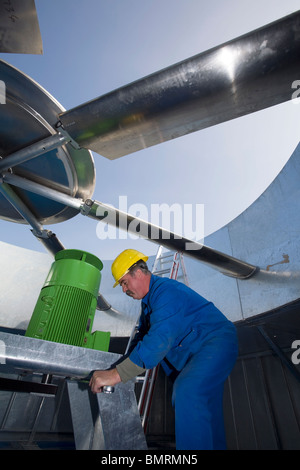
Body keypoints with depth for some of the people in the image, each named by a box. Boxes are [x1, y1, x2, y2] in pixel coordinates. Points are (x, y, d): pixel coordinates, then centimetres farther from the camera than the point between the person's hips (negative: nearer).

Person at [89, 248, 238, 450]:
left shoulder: (167, 292, -25)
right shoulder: (150, 299, 9)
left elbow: (159, 340, -36)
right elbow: (143, 336, 19)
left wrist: (116, 374, -38)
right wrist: (121, 366, 10)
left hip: (215, 343, -10)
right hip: (196, 351, 10)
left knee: (187, 393, -28)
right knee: (204, 413, 16)